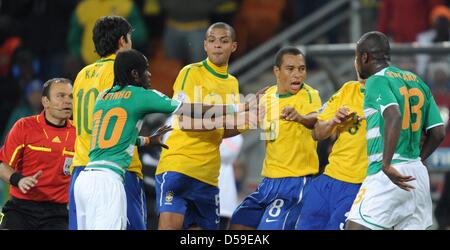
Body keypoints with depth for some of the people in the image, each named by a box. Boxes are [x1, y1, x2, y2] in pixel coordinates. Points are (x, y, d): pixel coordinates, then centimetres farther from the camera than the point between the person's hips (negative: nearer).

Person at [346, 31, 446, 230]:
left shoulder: (376, 81, -6)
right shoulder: (417, 82, 16)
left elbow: (395, 116, -24)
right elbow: (438, 132, 15)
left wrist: (387, 165, -24)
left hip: (388, 176, -8)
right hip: (418, 175, 8)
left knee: (356, 226, -8)